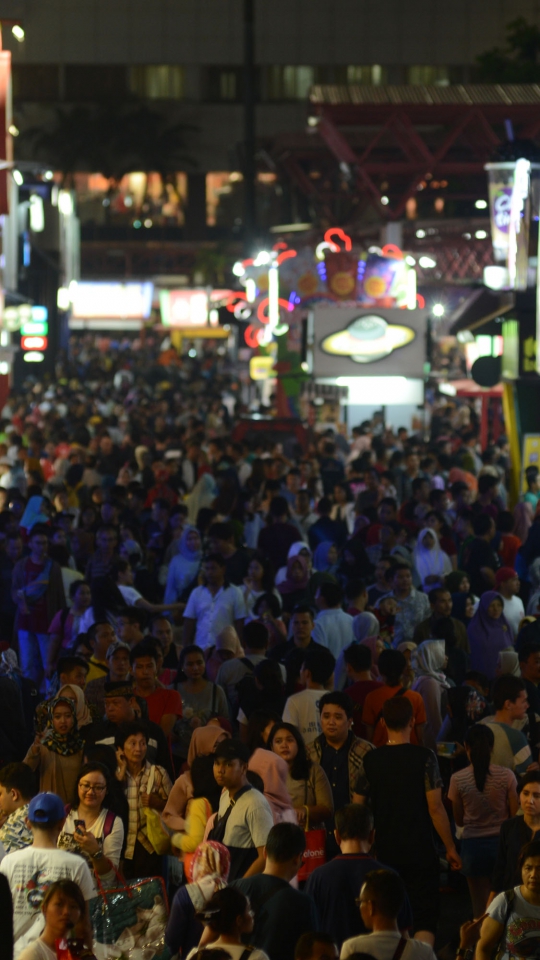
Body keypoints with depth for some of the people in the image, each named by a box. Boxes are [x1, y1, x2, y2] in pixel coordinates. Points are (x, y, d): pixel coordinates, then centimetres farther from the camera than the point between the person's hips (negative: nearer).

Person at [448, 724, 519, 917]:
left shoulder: (458, 779, -8)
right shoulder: (506, 776, -9)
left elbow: (459, 820, 2)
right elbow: (515, 815, -1)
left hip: (473, 845, 0)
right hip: (501, 842, 0)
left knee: (480, 906, 9)